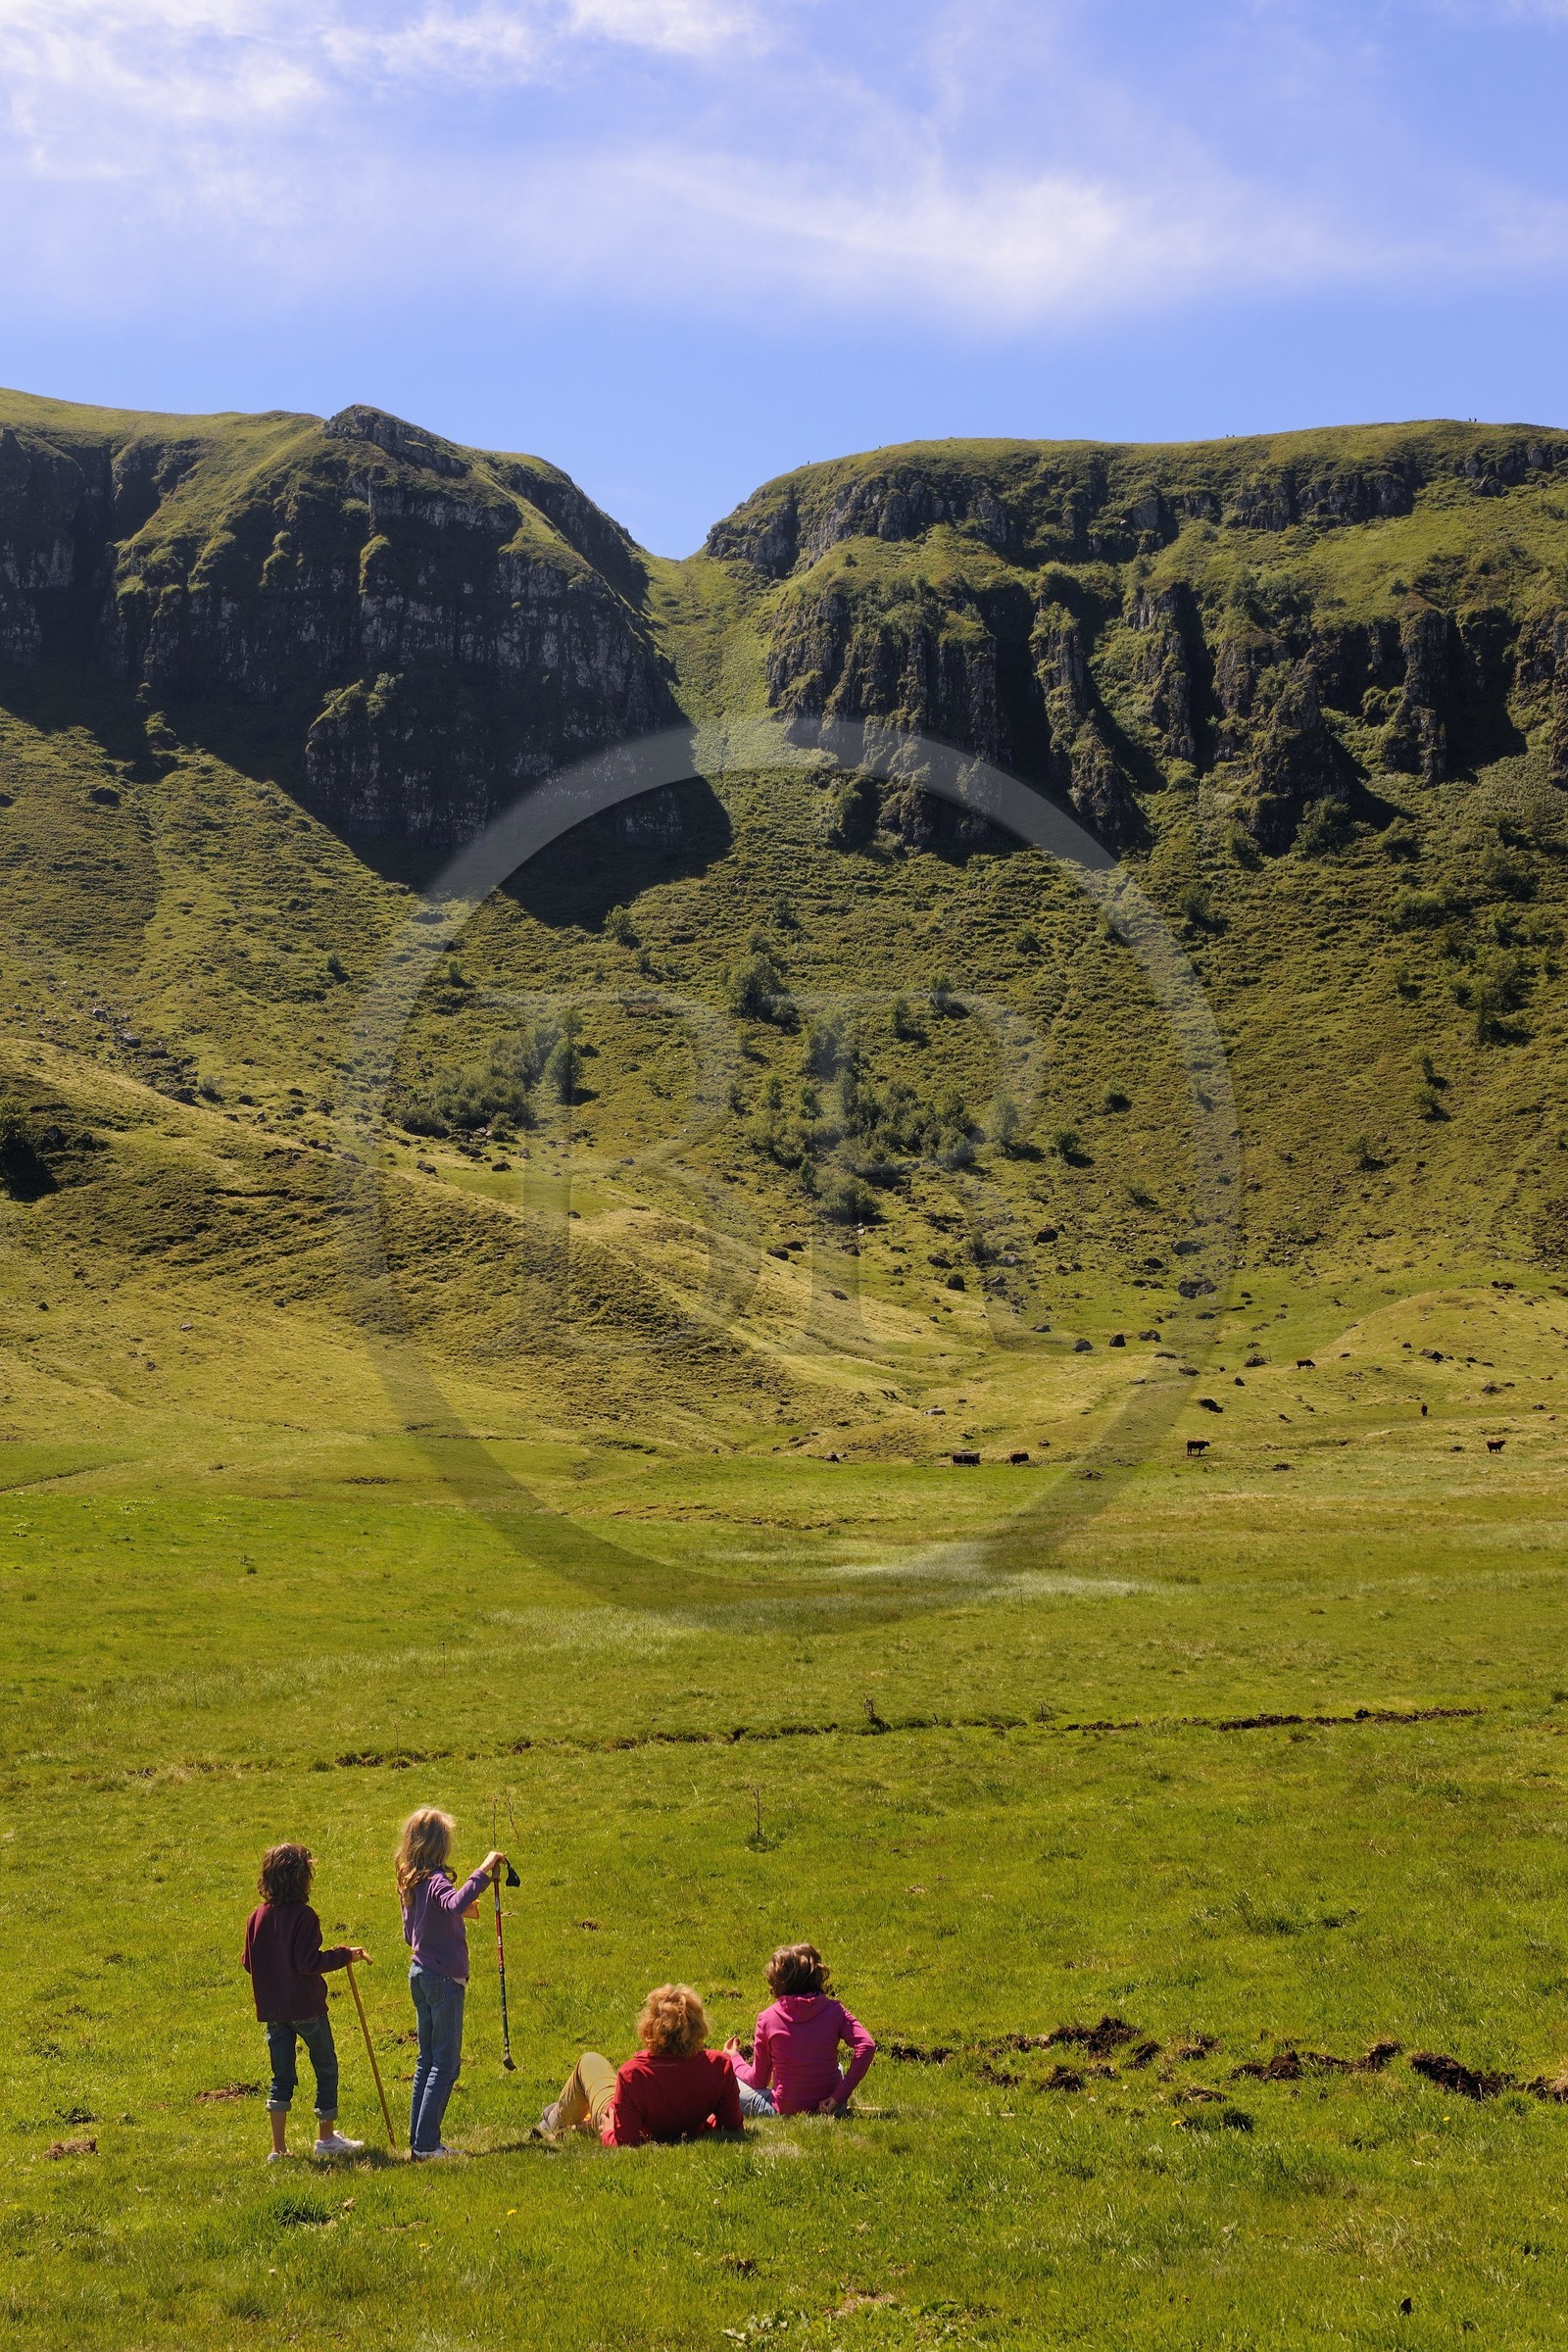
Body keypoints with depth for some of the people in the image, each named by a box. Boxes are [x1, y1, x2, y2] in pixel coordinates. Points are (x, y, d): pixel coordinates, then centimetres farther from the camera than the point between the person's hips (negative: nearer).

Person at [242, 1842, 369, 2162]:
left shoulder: (257, 1916, 2)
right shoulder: (303, 1915, -17)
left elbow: (249, 1964, 7)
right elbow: (308, 1962, -21)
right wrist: (345, 1955, -11)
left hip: (272, 2009, 6)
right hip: (306, 2007, -6)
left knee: (281, 2076, 12)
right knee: (326, 2068, 12)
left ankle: (279, 2147, 9)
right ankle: (326, 2137, 20)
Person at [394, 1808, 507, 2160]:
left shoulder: (409, 1882, 7)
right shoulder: (436, 1880, -19)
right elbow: (455, 1904, -43)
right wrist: (482, 1872, -40)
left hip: (419, 1974, 9)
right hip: (444, 1979, -9)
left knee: (427, 2059, 16)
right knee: (446, 2064, -2)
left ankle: (418, 2140, 19)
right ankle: (426, 2145, -2)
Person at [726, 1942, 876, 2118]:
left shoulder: (767, 2018, -9)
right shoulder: (834, 2011, -7)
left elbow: (758, 2081, -1)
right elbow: (866, 2046, -22)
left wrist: (734, 2058, 20)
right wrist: (840, 2096, -17)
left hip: (785, 2110, -1)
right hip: (828, 2108, 1)